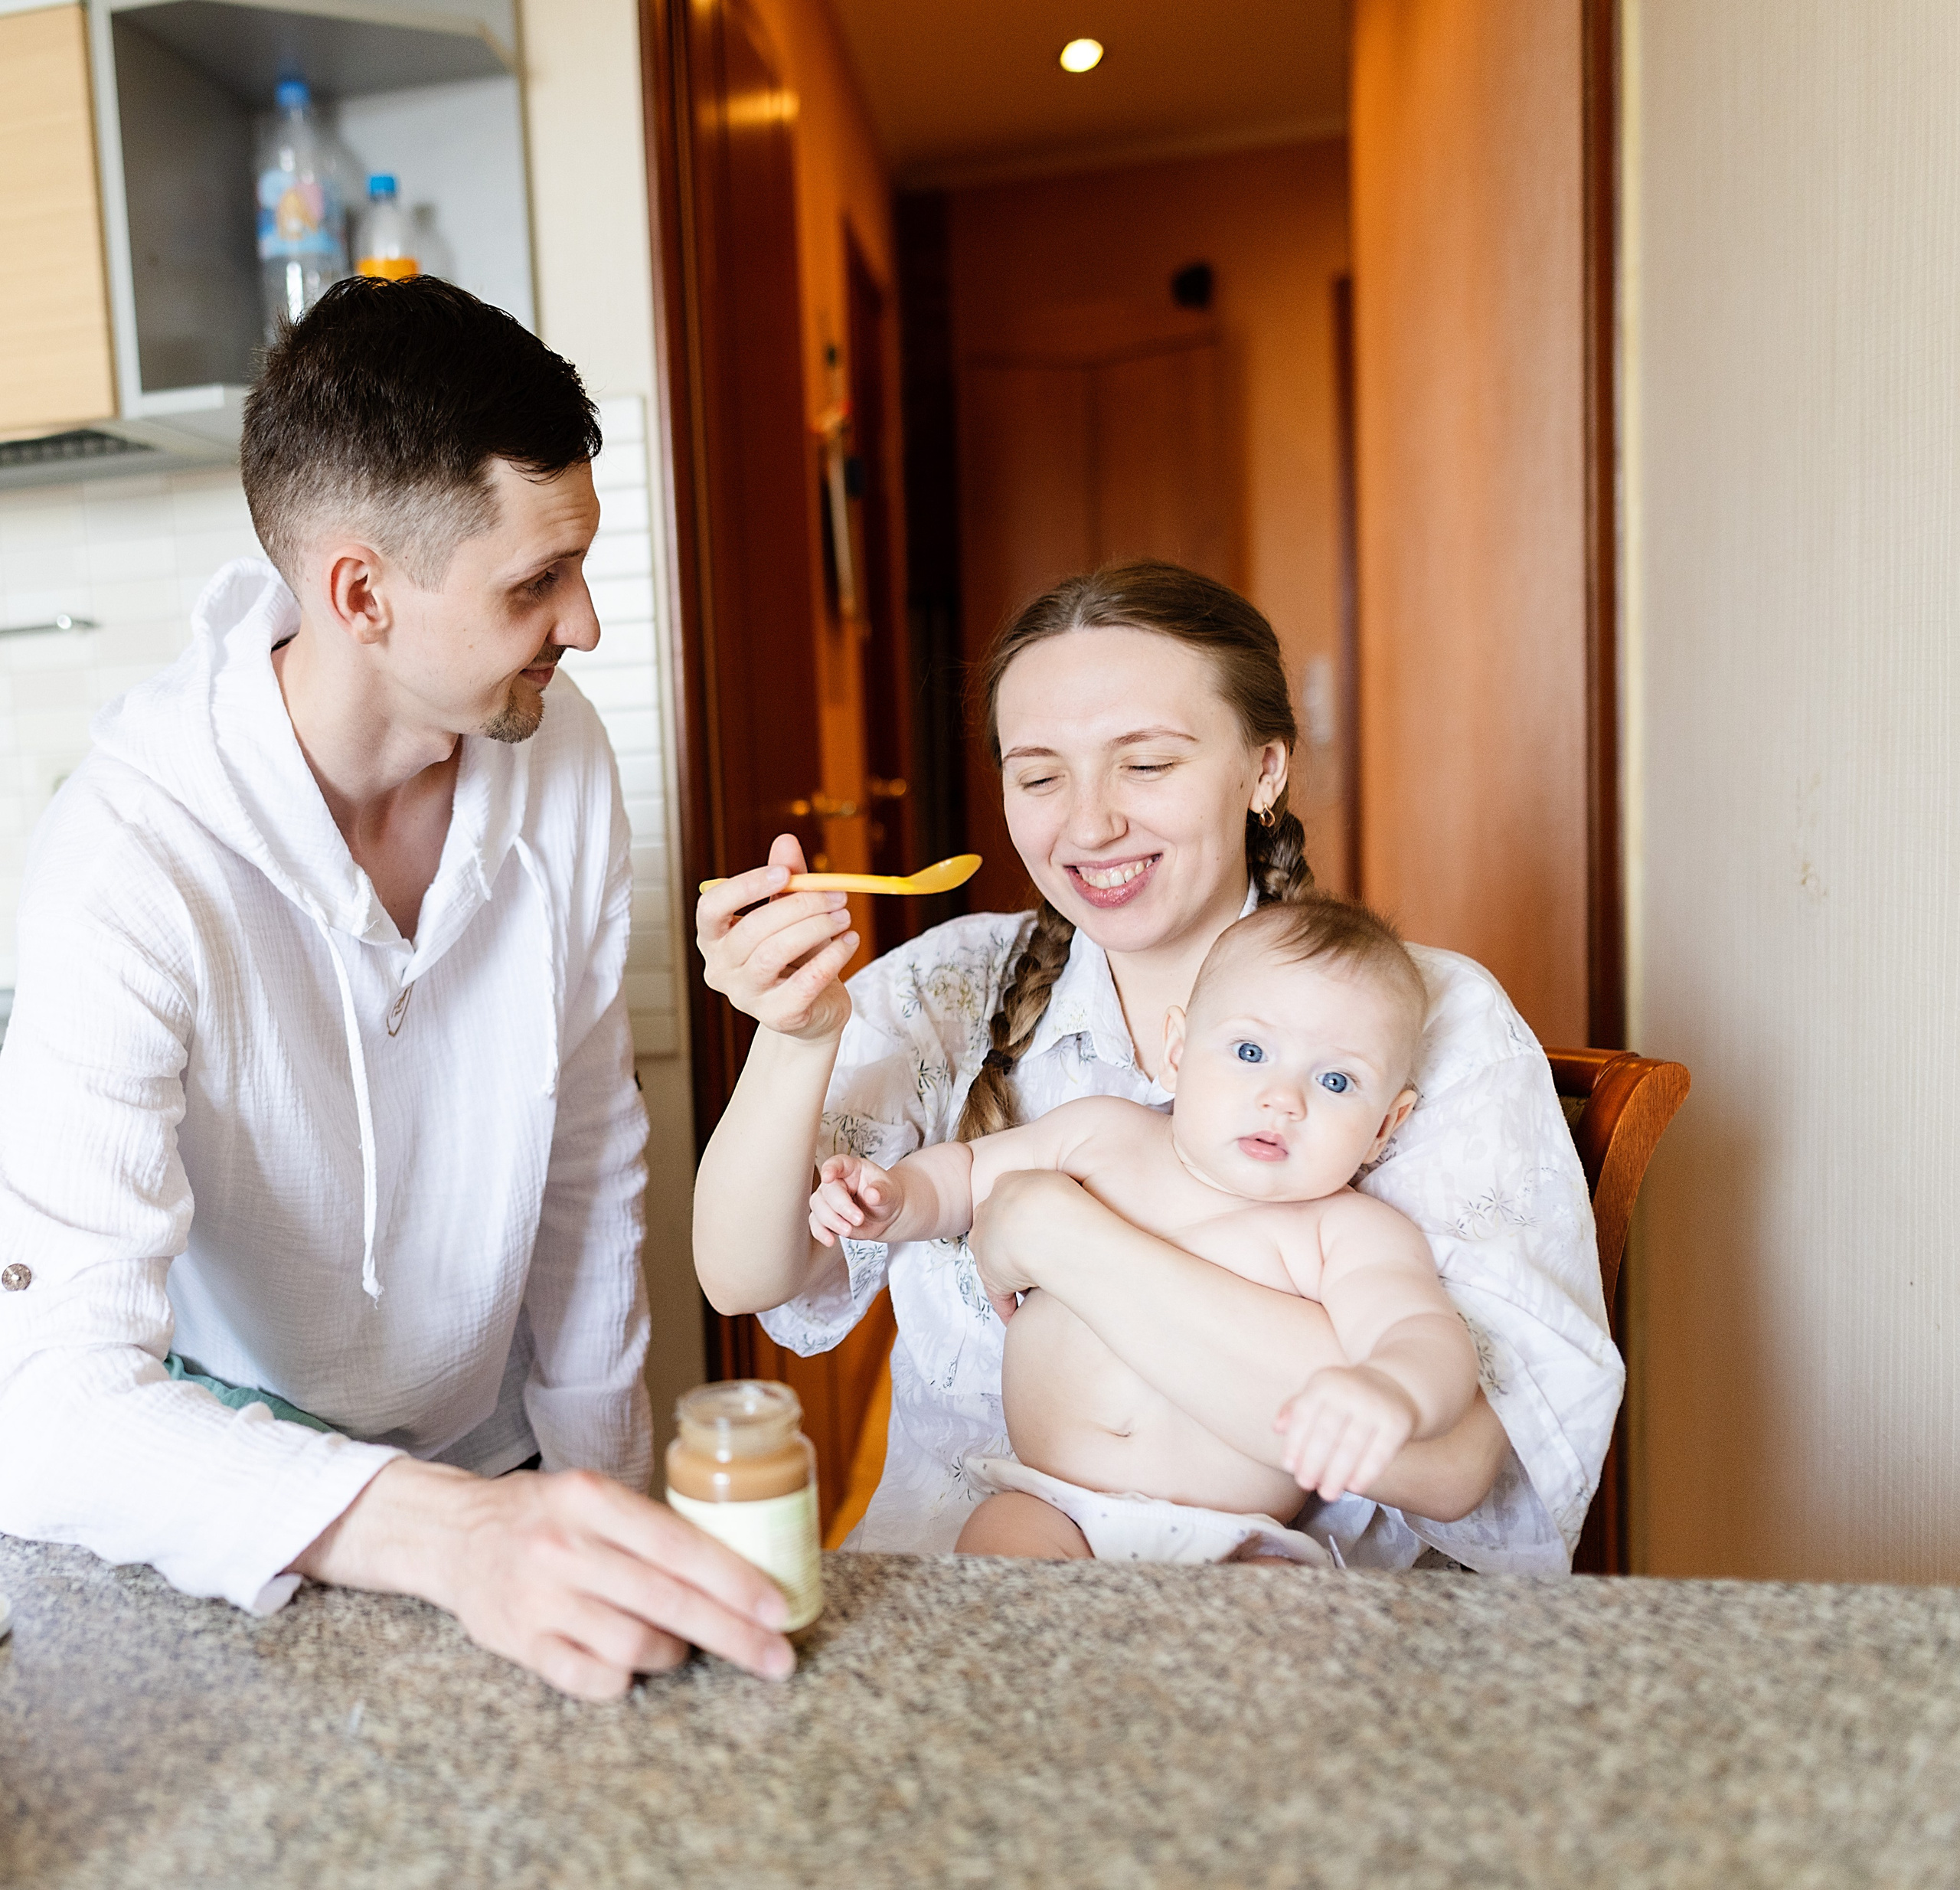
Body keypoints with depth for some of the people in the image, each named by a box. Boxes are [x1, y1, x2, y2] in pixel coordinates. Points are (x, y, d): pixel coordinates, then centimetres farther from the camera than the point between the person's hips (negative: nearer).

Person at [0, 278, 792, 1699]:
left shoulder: (563, 756, -11)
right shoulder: (134, 863, -25)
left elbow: (589, 1147, -2)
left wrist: (603, 1485, 1)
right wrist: (443, 1531, -45)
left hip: (493, 1459, 3)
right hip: (231, 1516, -3)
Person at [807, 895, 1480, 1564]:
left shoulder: (1356, 1234, -4)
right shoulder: (1103, 1132, 6)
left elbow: (1430, 1338, -20)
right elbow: (970, 1170, 21)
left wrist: (1391, 1391, -44)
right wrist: (898, 1199, -1)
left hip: (1230, 1546, -2)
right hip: (1050, 1509, 3)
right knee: (995, 1541, -27)